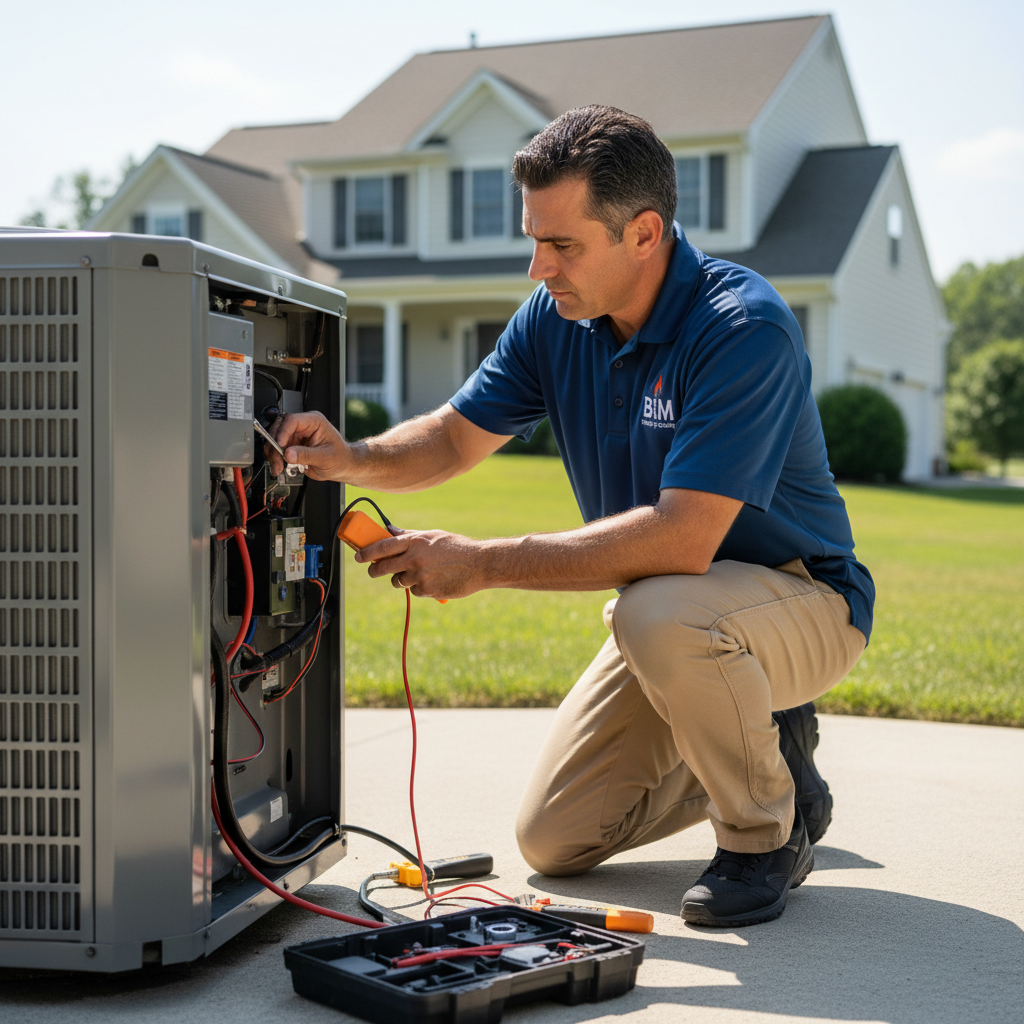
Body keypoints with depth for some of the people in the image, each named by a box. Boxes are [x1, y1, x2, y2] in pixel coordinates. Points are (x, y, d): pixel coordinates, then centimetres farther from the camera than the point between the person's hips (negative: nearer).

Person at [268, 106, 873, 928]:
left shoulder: (744, 329, -29)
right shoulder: (556, 319, -6)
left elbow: (681, 539, -36)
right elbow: (456, 437, 4)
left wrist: (483, 564, -35)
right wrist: (353, 458, -18)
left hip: (802, 599, -7)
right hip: (667, 610, 7)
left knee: (659, 614, -40)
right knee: (553, 840, 3)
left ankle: (768, 830, -12)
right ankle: (755, 743, 23)